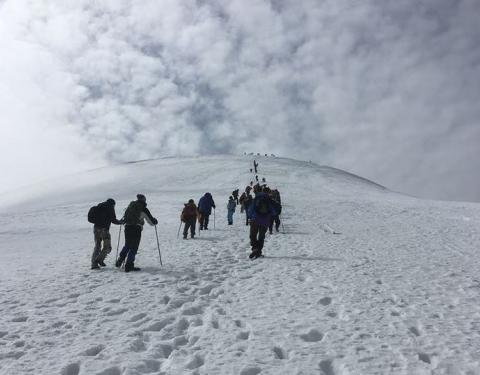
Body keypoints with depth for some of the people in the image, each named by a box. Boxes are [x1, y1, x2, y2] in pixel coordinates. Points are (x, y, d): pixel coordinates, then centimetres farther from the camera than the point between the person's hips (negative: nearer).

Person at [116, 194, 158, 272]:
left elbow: (124, 217, 20)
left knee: (127, 245, 24)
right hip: (136, 229, -5)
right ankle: (129, 265, 2)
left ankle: (120, 260, 16)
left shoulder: (130, 206, 13)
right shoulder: (143, 209, -1)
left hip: (127, 228, 5)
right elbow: (151, 222, 3)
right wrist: (155, 221, 24)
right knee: (134, 248, 3)